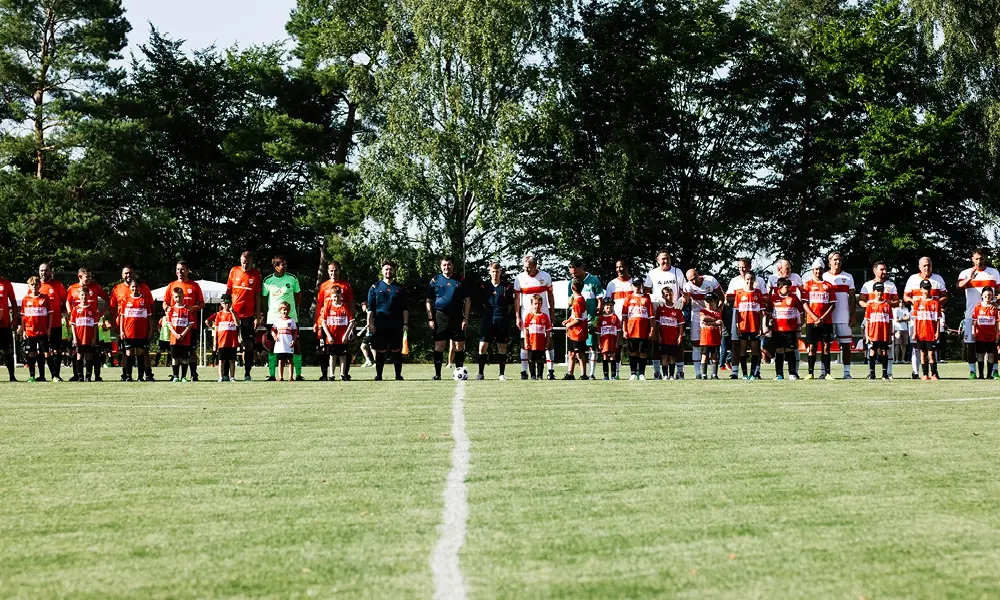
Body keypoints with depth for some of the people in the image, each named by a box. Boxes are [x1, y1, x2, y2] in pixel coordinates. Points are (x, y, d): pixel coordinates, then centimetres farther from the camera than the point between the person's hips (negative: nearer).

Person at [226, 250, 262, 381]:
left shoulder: (256, 275, -1)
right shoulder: (234, 271, 3)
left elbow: (258, 297, 1)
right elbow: (228, 291, 10)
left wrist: (257, 316, -2)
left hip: (248, 315, -1)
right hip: (233, 313, 1)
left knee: (249, 344, 0)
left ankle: (247, 373, 7)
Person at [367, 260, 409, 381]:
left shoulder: (400, 289, 12)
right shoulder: (375, 288, 9)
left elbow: (405, 308, 10)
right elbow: (370, 307, 6)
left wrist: (405, 323, 0)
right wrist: (370, 323, -3)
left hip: (396, 324, 1)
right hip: (380, 324, -1)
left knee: (396, 350, 0)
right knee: (380, 350, 0)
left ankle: (398, 375, 4)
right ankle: (378, 375, 5)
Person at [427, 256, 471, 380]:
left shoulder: (460, 281, 8)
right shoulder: (435, 280, 8)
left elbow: (467, 300, 8)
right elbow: (429, 301, 8)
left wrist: (465, 318, -1)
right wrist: (430, 319, -1)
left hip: (457, 317, 1)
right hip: (440, 317, -1)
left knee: (460, 345, 0)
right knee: (439, 345, -2)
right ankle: (437, 374, 2)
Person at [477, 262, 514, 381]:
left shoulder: (507, 286, 3)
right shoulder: (484, 286, 5)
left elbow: (511, 304, 8)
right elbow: (482, 302, 13)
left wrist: (504, 313, 2)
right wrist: (489, 311, 4)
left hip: (502, 320, 0)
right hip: (488, 319, 0)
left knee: (502, 347, 3)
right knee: (483, 346, -7)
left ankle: (502, 374, 9)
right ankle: (481, 373, 1)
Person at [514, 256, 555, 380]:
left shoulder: (545, 276, -1)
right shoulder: (520, 278, -3)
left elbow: (550, 295, 7)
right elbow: (517, 298, 0)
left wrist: (552, 314, 5)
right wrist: (517, 317, -5)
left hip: (544, 313, 1)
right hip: (526, 313, 0)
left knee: (549, 341, -4)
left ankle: (550, 371, -2)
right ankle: (524, 371, 1)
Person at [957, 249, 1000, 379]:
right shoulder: (966, 273, 4)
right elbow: (959, 286, -15)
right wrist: (970, 278, -33)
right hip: (971, 313, -1)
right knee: (970, 342, -2)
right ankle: (972, 370, 3)